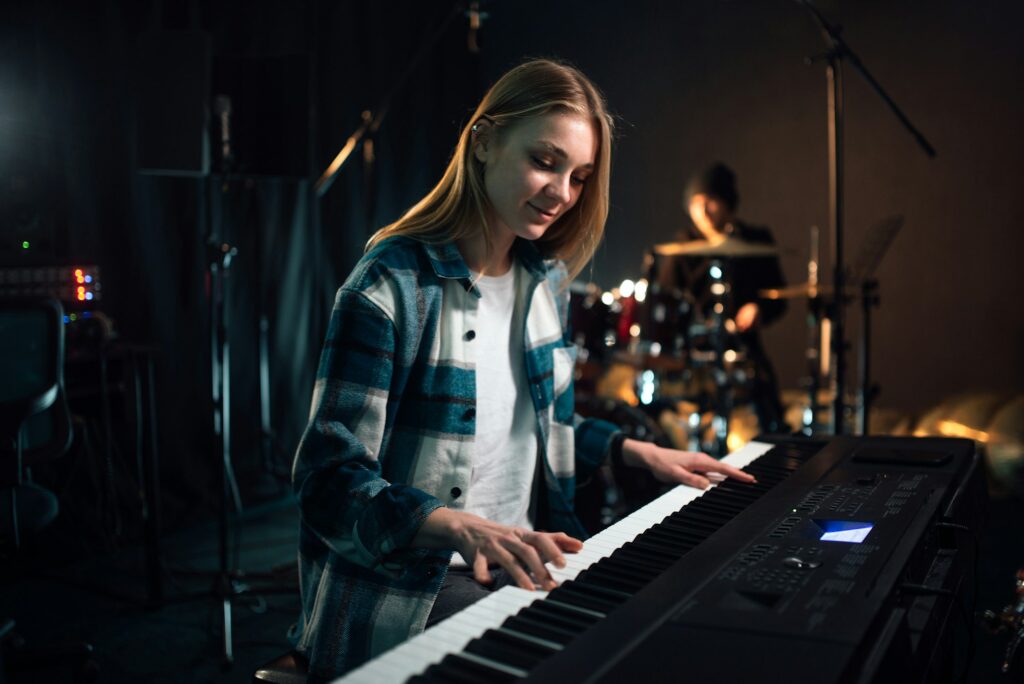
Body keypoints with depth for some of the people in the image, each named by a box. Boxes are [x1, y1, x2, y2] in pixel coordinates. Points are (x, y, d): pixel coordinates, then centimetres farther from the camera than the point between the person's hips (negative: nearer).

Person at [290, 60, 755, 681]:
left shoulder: (547, 281, 8)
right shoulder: (392, 285, -15)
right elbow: (331, 481, -19)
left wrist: (636, 451, 8)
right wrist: (460, 527, -35)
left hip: (525, 563, 8)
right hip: (410, 589, -7)